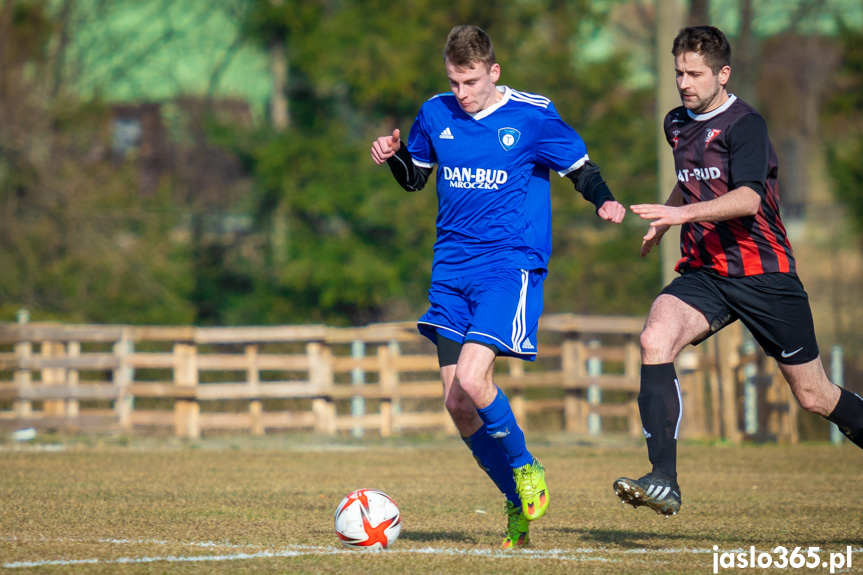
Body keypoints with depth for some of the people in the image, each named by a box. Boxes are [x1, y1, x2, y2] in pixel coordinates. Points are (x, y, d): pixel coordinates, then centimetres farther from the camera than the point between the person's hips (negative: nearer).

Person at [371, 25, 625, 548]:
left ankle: (527, 469, 2)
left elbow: (581, 168, 2)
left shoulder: (531, 116, -5)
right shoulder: (436, 115, 8)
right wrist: (393, 157, 1)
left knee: (471, 379, -23)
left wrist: (605, 202, -18)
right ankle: (518, 501, 18)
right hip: (451, 270, 5)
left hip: (511, 265, -5)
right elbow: (415, 177, 22)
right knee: (457, 403, 0)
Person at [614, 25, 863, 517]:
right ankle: (664, 482, -29)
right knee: (655, 339, -24)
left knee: (814, 397, 0)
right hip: (703, 272, 5)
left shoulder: (744, 124, -12)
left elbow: (748, 198, -28)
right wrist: (664, 220, 41)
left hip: (764, 274, -5)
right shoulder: (677, 125, 12)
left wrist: (683, 213, -38)